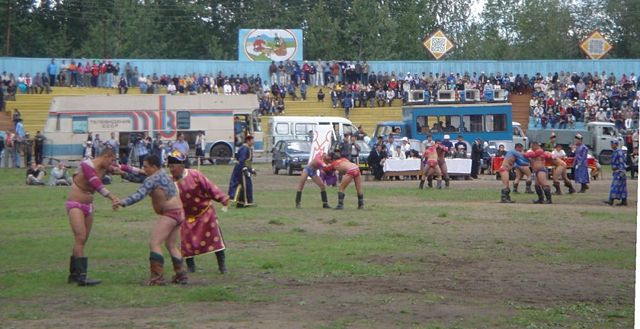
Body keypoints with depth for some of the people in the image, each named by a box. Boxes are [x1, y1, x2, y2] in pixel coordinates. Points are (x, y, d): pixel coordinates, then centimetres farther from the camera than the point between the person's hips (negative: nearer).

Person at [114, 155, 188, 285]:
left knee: (154, 243, -12)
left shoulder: (153, 179, -15)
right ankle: (181, 275, 24)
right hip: (179, 213, 10)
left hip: (169, 214, -10)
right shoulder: (161, 173, 13)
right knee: (171, 245, 20)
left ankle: (157, 277, -18)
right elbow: (139, 176, 18)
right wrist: (123, 173, 9)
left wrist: (123, 202, -34)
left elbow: (139, 194, -26)